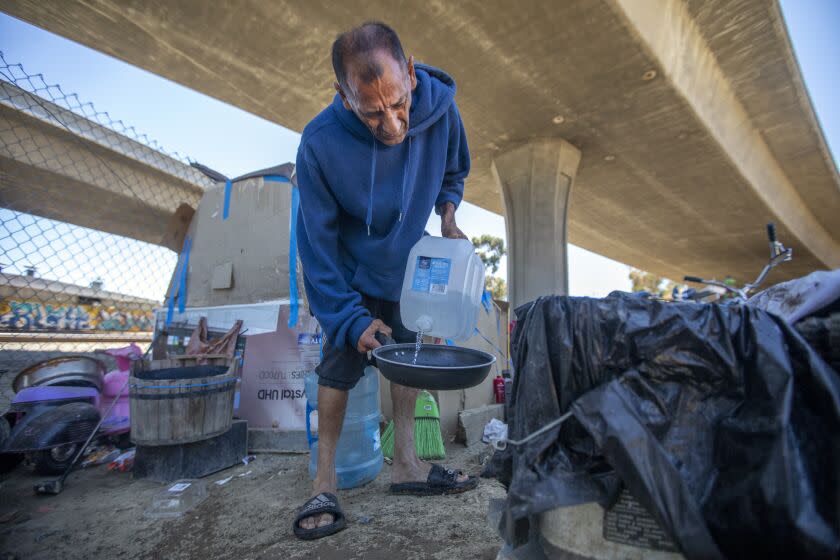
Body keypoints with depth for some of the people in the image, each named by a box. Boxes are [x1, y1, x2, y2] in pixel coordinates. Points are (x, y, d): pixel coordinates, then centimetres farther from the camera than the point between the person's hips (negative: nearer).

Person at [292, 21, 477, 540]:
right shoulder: (321, 142, -32)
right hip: (351, 272, -3)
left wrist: (448, 214, -17)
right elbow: (317, 241, -22)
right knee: (341, 363, -7)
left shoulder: (441, 110, -23)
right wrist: (352, 318, -24)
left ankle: (406, 465, 20)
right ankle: (325, 483, 9)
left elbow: (453, 173, 1)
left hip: (406, 265, 4)